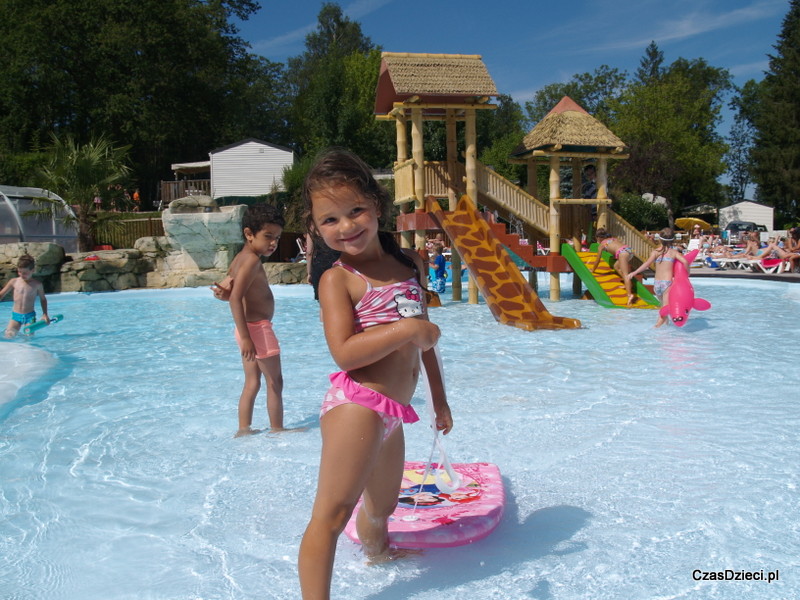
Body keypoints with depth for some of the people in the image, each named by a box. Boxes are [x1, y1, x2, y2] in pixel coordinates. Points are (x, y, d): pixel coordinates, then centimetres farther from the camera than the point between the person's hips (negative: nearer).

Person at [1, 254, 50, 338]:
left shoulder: (37, 284, -3)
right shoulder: (14, 281, 0)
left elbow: (43, 299, 11)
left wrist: (45, 314, 1)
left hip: (30, 315, -1)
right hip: (16, 315, 1)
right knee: (9, 335, -9)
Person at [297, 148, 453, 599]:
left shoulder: (409, 263, 12)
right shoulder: (338, 278, -7)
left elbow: (424, 337, 20)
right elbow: (344, 353, -19)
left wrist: (439, 397, 23)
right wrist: (406, 329, -21)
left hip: (393, 411, 7)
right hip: (356, 403, -7)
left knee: (382, 506, 25)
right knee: (333, 512, -9)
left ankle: (377, 552, 52)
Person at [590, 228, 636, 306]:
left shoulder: (601, 244, 15)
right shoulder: (613, 239, 32)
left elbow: (597, 260, 20)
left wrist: (592, 270, 33)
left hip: (623, 252, -7)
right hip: (629, 250, 7)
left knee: (625, 274, -16)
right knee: (616, 266, 26)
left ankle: (629, 294, -32)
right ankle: (628, 284, 19)